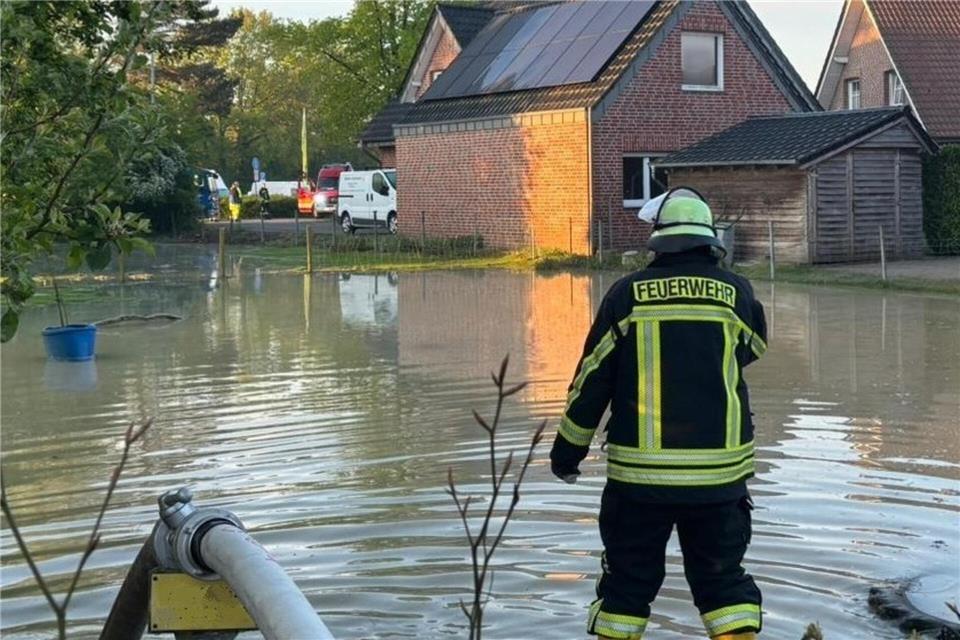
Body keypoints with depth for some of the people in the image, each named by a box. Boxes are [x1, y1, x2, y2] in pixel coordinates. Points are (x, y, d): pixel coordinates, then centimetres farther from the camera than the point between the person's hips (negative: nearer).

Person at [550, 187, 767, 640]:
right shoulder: (736, 291, -2)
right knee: (723, 578, 12)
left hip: (639, 472, -1)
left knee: (628, 581, 12)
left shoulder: (627, 293, -4)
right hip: (719, 471, 1)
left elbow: (592, 381, 0)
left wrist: (567, 451, 12)